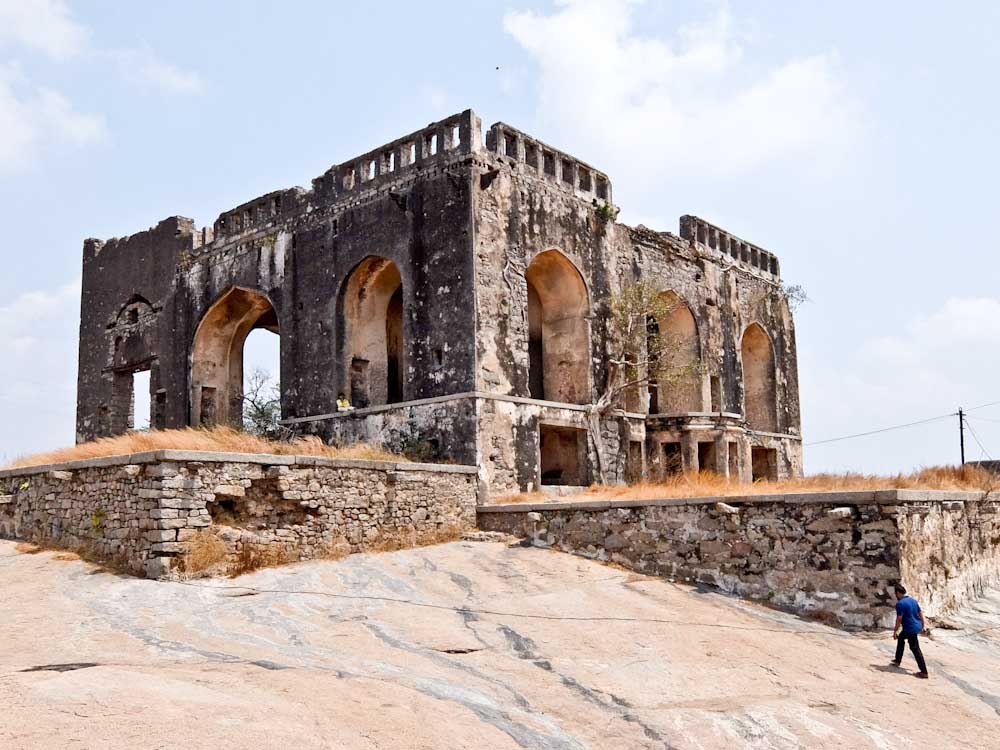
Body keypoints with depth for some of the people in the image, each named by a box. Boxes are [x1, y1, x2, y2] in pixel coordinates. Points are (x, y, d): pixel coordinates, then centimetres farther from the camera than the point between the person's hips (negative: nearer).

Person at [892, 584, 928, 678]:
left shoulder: (900, 604, -17)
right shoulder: (912, 600, 9)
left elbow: (899, 619, -18)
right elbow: (920, 613, 14)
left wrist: (895, 631, -10)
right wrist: (923, 625, 23)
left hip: (910, 629, -9)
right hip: (917, 626, 9)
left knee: (915, 649, -2)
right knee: (900, 638, 24)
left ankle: (924, 672, -2)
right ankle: (897, 660, 32)